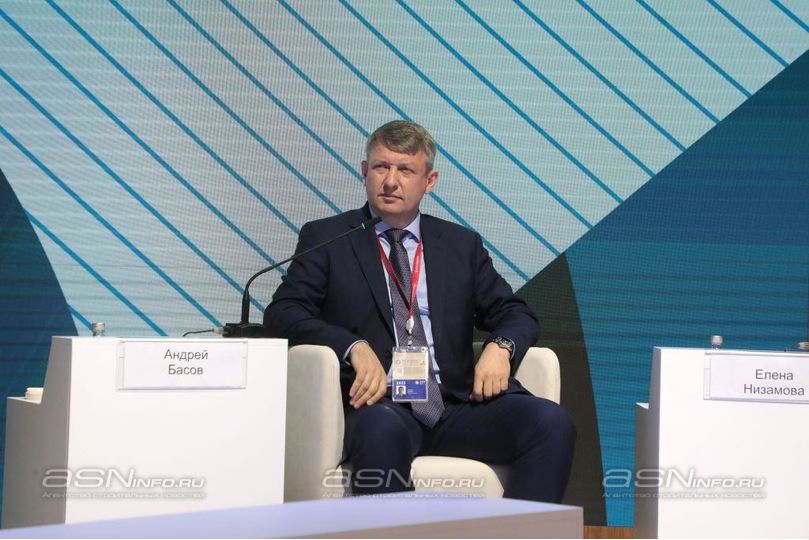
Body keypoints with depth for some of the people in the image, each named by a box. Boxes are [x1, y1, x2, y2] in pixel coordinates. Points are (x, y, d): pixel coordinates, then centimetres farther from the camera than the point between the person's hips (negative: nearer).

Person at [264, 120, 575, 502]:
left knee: (551, 422, -23)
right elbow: (281, 314, 0)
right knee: (382, 429, -39)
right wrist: (355, 348, -18)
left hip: (455, 404, 4)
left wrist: (500, 347, -6)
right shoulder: (326, 239, 12)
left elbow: (516, 315, 20)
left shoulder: (461, 245, 21)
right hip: (377, 403, -3)